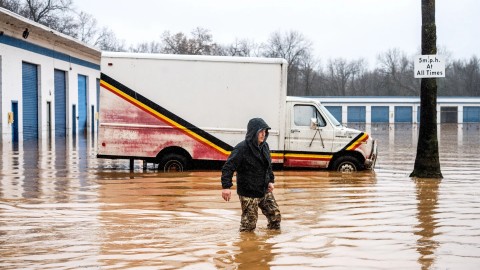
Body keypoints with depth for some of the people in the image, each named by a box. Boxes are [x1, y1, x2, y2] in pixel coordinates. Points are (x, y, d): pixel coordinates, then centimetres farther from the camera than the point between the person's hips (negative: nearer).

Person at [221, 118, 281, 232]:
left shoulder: (264, 146, 6)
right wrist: (226, 186, -27)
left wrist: (271, 181, 11)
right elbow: (228, 167, -20)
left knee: (275, 215, 11)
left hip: (264, 191, 7)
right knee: (249, 222, 0)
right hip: (248, 193, -7)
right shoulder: (242, 148, -18)